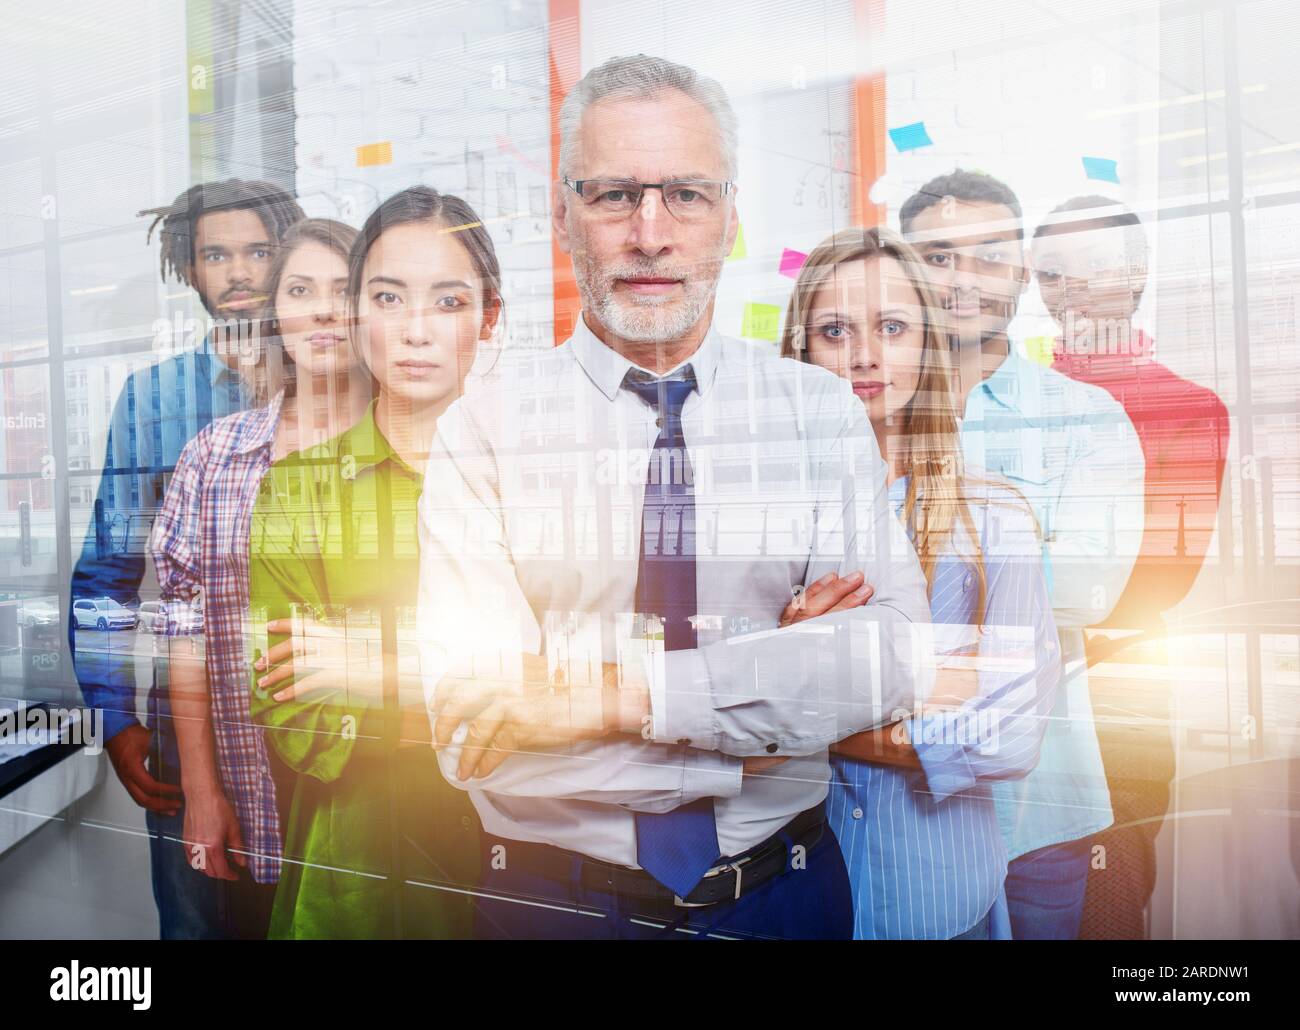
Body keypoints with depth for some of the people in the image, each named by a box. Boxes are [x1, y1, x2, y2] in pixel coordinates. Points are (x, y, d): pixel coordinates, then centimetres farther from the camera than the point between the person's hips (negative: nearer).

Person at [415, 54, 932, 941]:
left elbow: (896, 654, -14)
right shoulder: (486, 428, -10)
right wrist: (794, 666, -18)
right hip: (552, 900, -1)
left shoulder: (823, 411, -2)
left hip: (785, 892, 2)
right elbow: (472, 733, -19)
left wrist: (634, 690, -23)